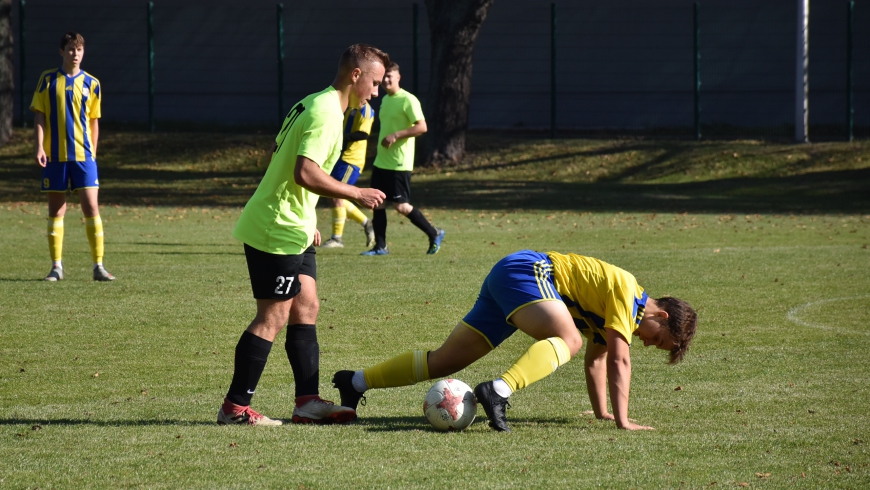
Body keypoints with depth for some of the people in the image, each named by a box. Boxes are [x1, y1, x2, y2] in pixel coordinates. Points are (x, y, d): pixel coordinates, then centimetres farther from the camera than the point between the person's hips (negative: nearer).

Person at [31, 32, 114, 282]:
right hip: (55, 155, 0)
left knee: (91, 206, -7)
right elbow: (39, 115, 3)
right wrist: (39, 147, -7)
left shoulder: (91, 83, 6)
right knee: (56, 209, 5)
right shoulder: (48, 80, 3)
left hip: (83, 155, 0)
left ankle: (98, 266, -4)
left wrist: (93, 151, 7)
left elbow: (93, 121, 11)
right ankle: (57, 266, 11)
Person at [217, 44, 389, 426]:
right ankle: (235, 408, -2)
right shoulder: (326, 114, -18)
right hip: (278, 232, -11)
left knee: (306, 309, 10)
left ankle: (308, 402, 10)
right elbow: (306, 173, -28)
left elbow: (275, 155, 21)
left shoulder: (312, 104, 14)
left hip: (291, 227, 11)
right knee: (273, 317, -6)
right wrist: (357, 194, -18)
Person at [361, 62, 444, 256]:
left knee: (401, 206, -7)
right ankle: (380, 246, 10)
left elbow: (422, 127, -21)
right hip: (381, 161, 8)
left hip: (399, 164, -8)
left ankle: (434, 234, 9)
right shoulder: (385, 100, 13)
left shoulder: (408, 100, -14)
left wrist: (396, 135, -25)